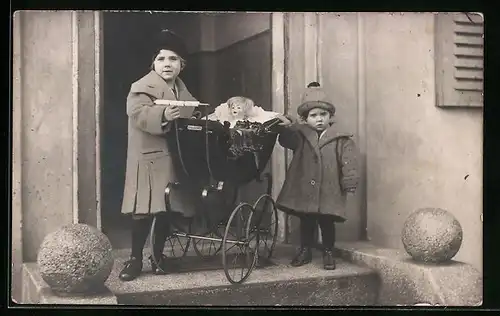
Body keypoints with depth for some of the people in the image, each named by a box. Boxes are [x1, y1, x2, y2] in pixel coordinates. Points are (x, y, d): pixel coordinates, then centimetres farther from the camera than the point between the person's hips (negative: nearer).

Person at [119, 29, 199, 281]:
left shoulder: (181, 89, 16)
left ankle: (158, 255, 25)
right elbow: (139, 113, -26)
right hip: (148, 159, -7)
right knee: (144, 210, -8)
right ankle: (135, 258, 5)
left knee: (167, 208, 11)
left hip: (174, 157, 7)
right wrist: (162, 115, -43)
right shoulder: (143, 87, -8)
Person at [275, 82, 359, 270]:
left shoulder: (341, 140, -2)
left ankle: (328, 253, 23)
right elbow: (287, 140, -13)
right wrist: (287, 128, -33)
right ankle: (305, 251, 28)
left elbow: (348, 162, -6)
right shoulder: (301, 136, 5)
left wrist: (350, 183, -14)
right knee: (306, 222, 14)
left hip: (329, 191, -2)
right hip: (304, 190, 2)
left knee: (327, 223, 8)